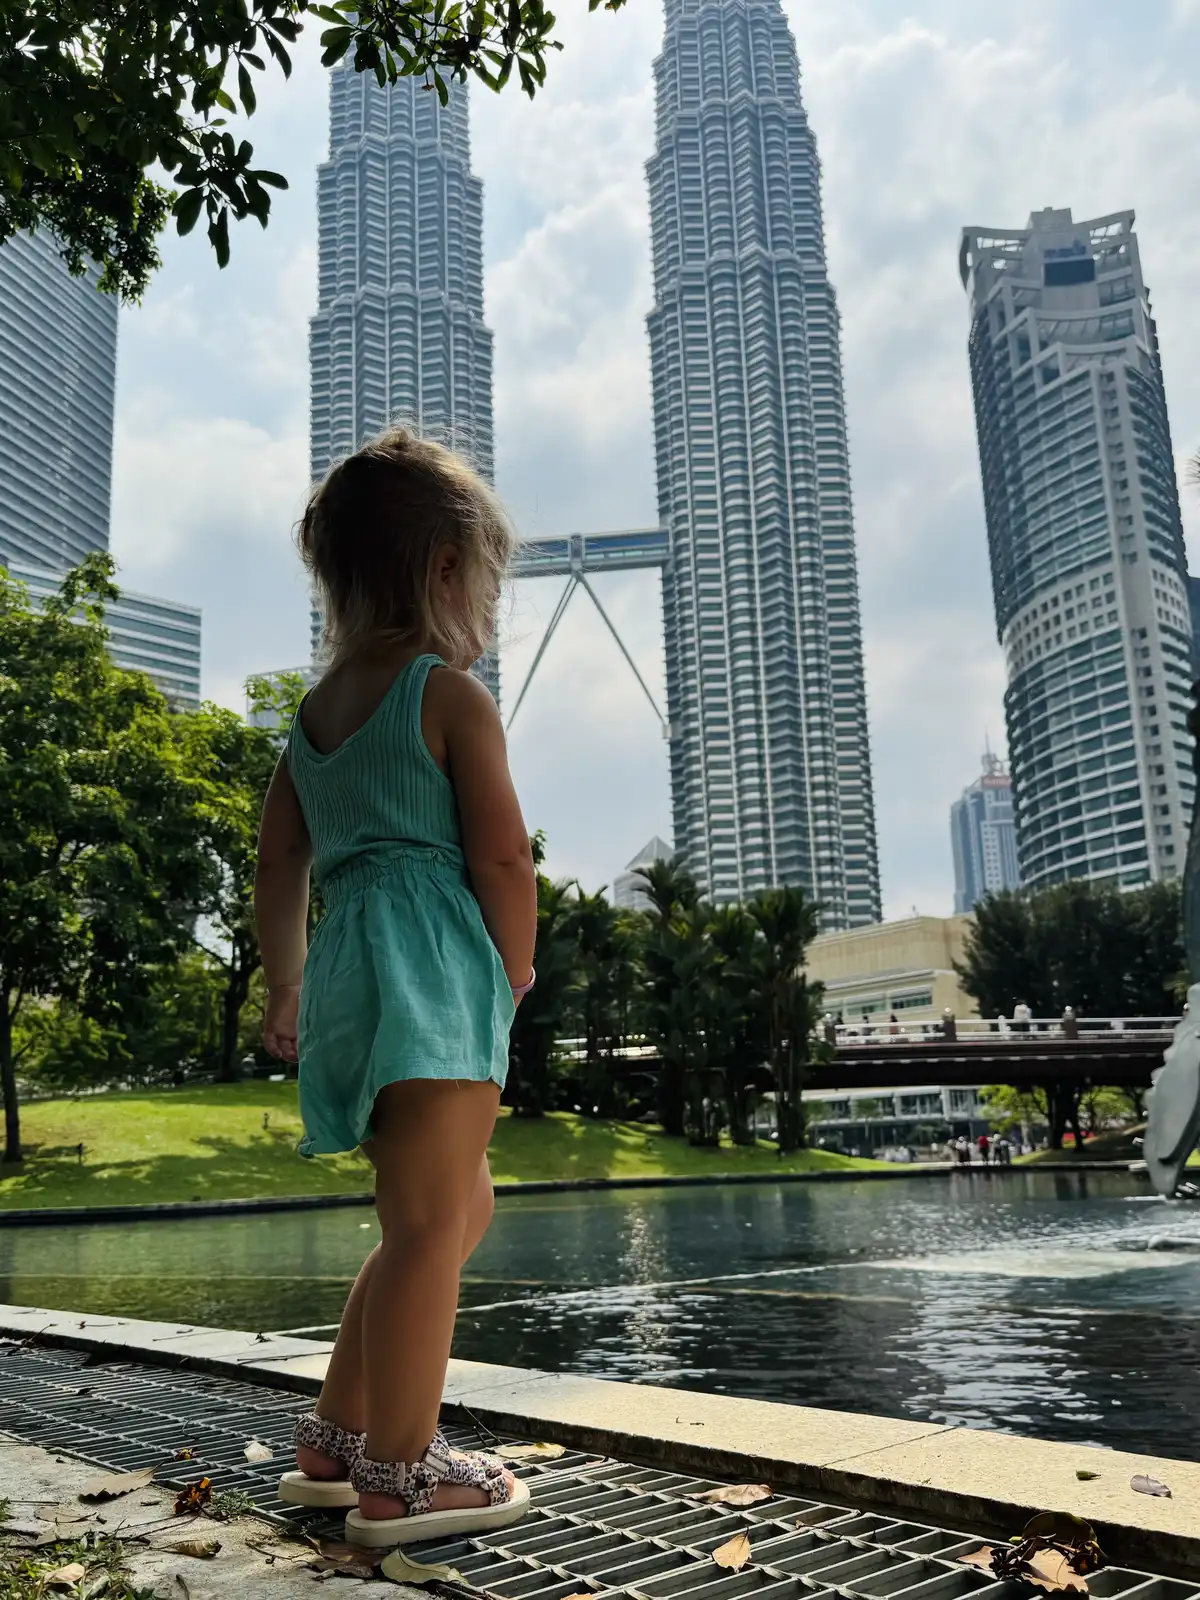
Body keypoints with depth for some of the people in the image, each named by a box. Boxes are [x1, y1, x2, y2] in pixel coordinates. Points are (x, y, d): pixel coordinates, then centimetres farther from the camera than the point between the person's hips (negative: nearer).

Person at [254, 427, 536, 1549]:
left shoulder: (314, 712, 18)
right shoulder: (452, 695, -4)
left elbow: (279, 864, 19)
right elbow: (500, 853, -10)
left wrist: (284, 985, 26)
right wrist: (517, 965, 4)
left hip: (349, 968, 9)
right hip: (435, 964, -9)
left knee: (461, 1207, 19)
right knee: (427, 1224, -3)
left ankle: (334, 1440, 25)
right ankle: (396, 1479, 3)